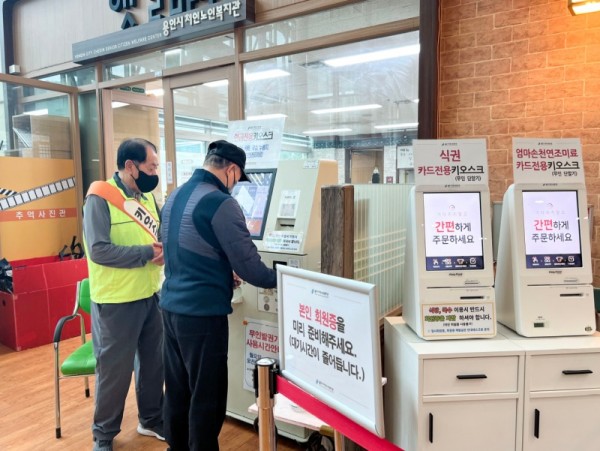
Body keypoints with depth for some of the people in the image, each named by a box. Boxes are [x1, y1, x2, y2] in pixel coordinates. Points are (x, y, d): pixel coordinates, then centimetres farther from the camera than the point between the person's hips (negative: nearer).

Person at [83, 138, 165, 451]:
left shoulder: (148, 197, 6)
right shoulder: (100, 199, -15)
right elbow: (99, 251, -23)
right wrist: (148, 253, -22)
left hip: (151, 296, 7)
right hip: (116, 302, -6)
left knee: (154, 363, 18)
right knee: (114, 370, 9)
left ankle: (151, 419, 39)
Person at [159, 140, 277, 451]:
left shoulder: (175, 197, 10)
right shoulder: (220, 203, -16)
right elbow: (248, 264, -16)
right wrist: (278, 279, 2)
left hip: (171, 306, 9)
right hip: (203, 312, -8)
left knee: (177, 389, 19)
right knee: (206, 396, 6)